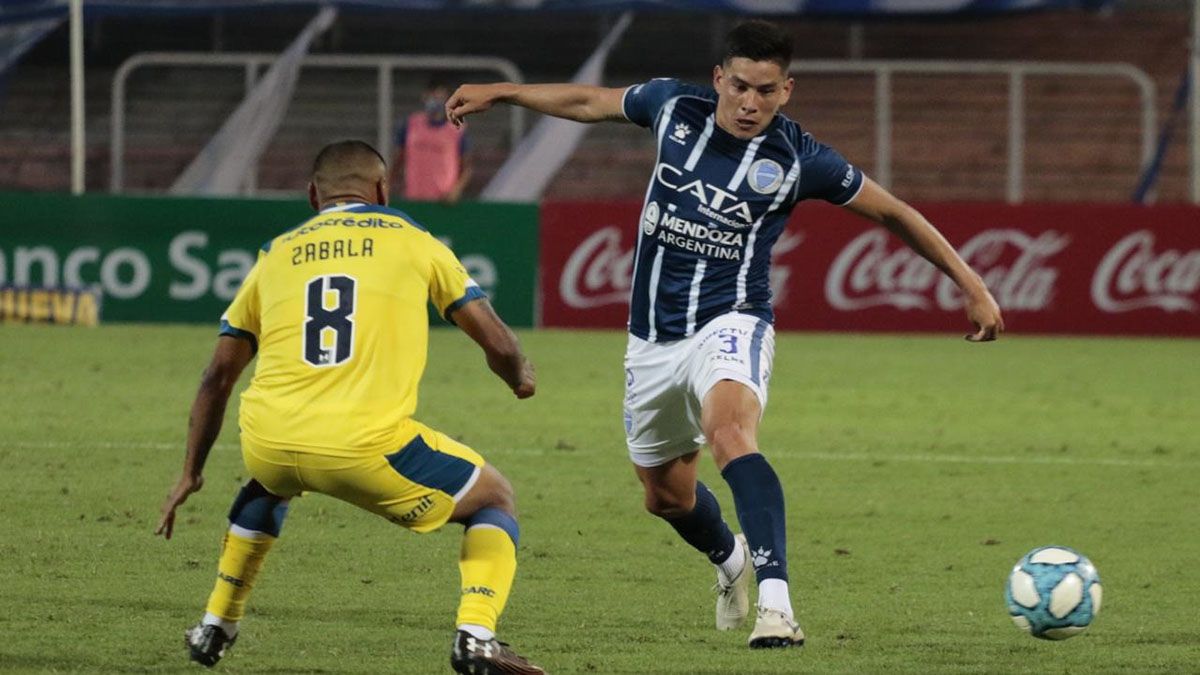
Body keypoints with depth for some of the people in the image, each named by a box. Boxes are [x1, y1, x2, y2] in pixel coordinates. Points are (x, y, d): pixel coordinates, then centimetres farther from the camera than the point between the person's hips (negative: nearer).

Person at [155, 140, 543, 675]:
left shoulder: (276, 253, 20)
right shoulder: (411, 241, 13)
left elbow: (219, 375, 24)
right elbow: (497, 344, 13)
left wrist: (191, 472, 34)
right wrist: (521, 378, 37)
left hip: (268, 444, 4)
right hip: (364, 448, -4)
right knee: (494, 499, 18)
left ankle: (215, 627, 40)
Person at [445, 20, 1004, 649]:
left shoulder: (798, 159, -11)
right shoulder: (675, 107, -2)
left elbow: (892, 212, -1)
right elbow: (592, 102, 17)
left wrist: (970, 284, -1)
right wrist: (498, 93, 22)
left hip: (728, 326, -5)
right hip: (654, 337, 5)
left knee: (730, 433, -36)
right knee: (665, 495, 17)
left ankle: (775, 603, -47)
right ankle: (731, 562, 52)